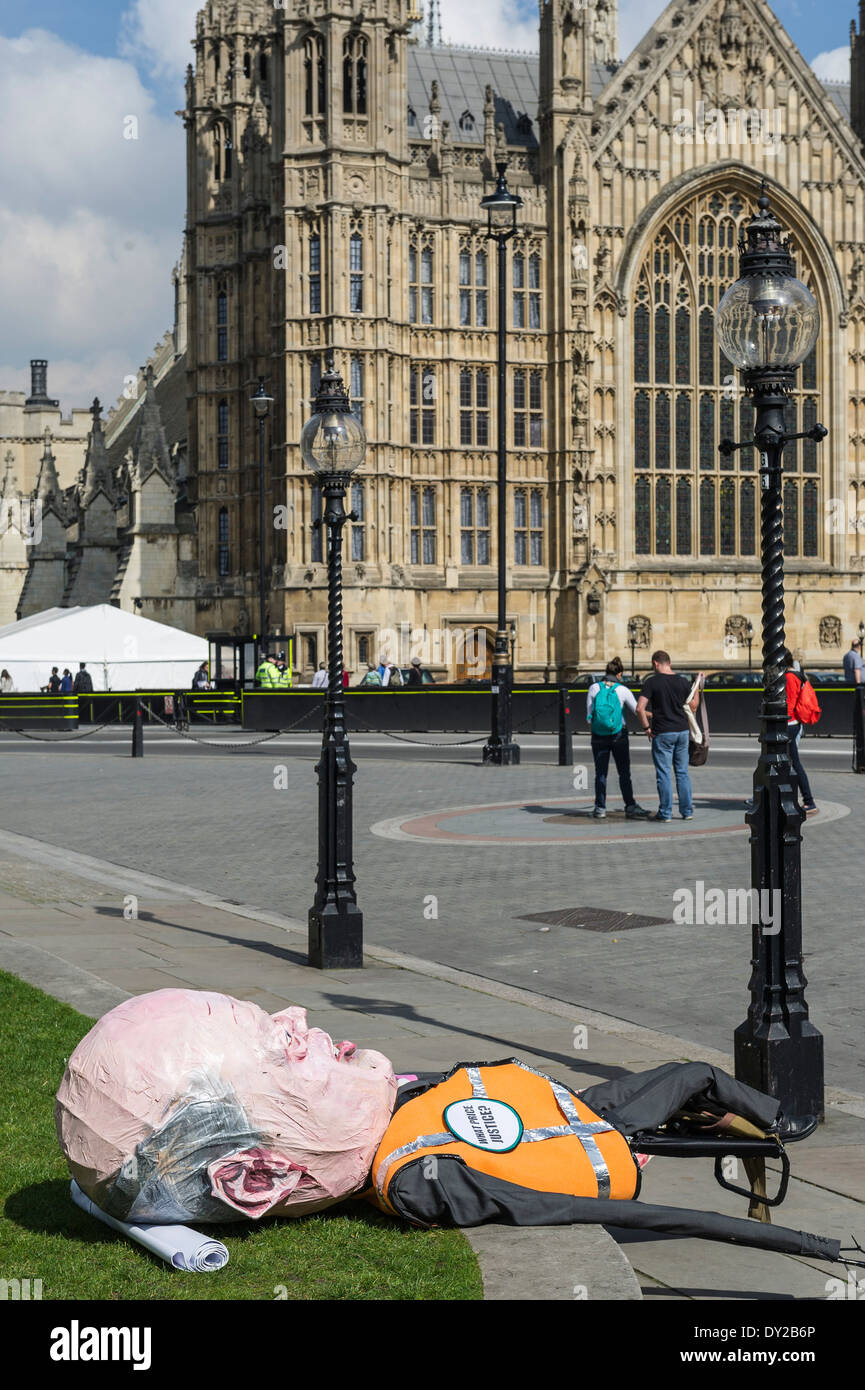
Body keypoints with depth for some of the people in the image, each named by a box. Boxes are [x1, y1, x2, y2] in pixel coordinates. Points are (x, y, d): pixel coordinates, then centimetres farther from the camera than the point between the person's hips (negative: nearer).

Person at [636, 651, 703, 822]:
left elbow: (640, 708, -16)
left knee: (664, 774, 1)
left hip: (662, 733, -4)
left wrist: (646, 727, -3)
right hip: (682, 731, 4)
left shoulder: (652, 682, -8)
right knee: (682, 773, 11)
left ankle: (665, 812, 3)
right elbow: (692, 707, 14)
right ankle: (687, 811, 13)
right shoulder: (683, 682, 4)